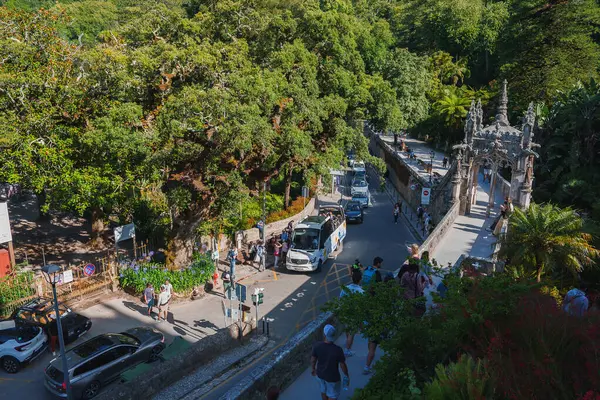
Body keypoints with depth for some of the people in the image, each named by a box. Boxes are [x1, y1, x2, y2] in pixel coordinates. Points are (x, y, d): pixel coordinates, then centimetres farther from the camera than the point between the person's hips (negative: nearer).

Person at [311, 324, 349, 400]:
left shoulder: (317, 346, -25)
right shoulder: (338, 350, -35)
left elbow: (312, 360, -10)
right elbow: (343, 365, -21)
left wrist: (313, 369, 12)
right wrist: (346, 376, -1)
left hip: (320, 374, 4)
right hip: (332, 377, -4)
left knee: (324, 390, 33)